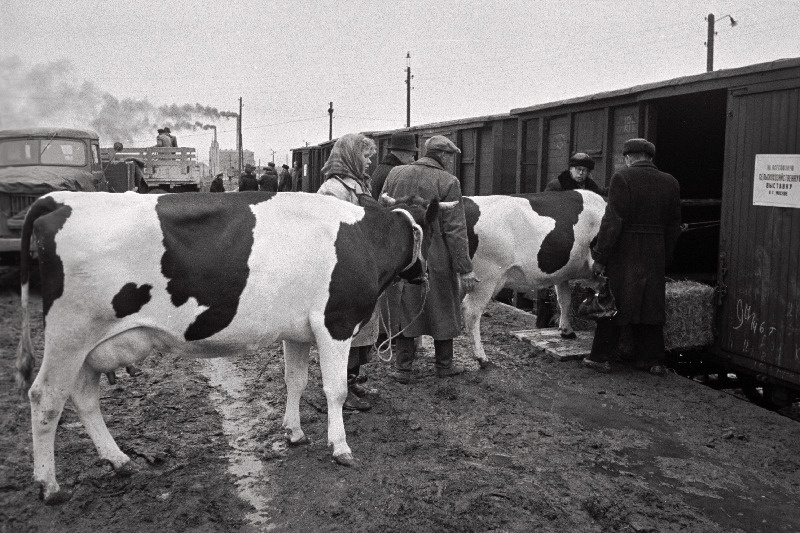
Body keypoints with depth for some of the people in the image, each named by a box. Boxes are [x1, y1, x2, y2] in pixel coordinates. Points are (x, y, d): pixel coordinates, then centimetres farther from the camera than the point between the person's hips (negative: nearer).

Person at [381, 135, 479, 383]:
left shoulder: (395, 174, 2)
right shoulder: (448, 182, -11)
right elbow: (455, 229, -13)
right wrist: (465, 269, -9)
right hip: (436, 259, -3)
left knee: (405, 311, 14)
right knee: (443, 311, 15)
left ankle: (402, 368, 19)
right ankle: (444, 365, 28)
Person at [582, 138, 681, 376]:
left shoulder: (622, 178, -11)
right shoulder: (670, 183, 7)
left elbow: (612, 222, -15)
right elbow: (673, 227, 10)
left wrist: (600, 257, -11)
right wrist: (664, 257, 18)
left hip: (624, 253, -5)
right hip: (655, 256, 5)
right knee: (650, 306, 15)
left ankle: (601, 358, 13)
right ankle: (653, 359, 22)